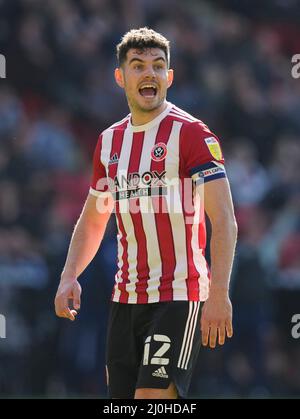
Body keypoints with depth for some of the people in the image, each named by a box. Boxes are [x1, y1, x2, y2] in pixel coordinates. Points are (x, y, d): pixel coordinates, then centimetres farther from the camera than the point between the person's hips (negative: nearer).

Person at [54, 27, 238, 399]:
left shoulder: (191, 134, -8)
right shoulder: (109, 142, 13)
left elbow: (224, 221, -14)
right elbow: (92, 221, 22)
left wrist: (219, 294, -24)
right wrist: (69, 277, 6)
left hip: (179, 297, -7)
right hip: (125, 299, 7)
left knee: (153, 398, -17)